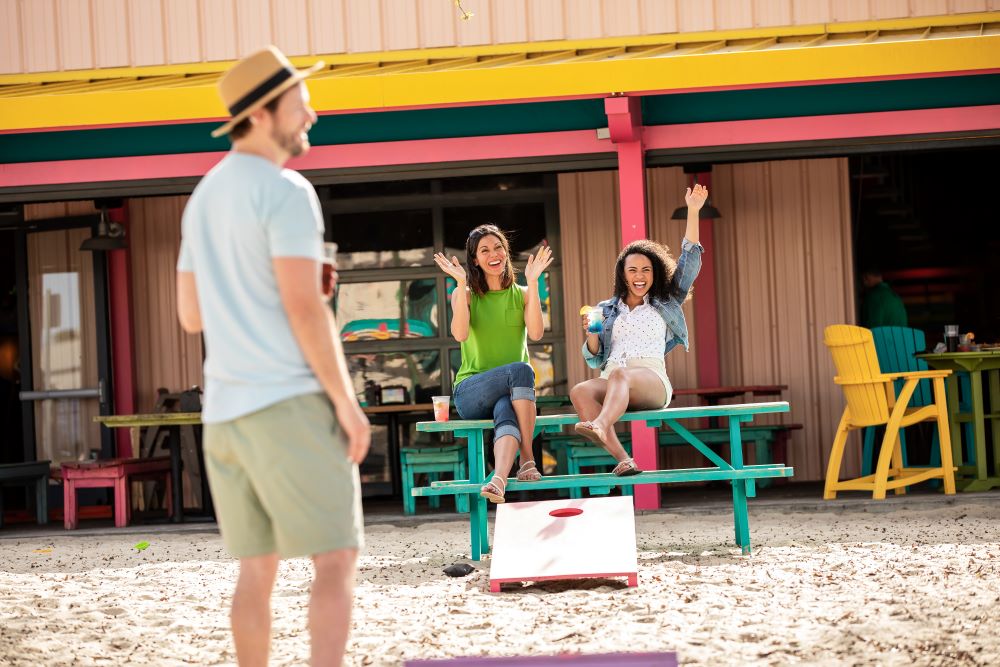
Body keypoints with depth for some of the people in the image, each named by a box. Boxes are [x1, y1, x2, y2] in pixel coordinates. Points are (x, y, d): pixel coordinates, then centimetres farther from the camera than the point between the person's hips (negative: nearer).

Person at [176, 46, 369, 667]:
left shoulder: (203, 199, 17)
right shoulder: (287, 192, -10)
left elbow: (191, 316, 20)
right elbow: (306, 308, -18)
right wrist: (348, 403, -13)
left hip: (226, 412, 8)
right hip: (292, 404, -8)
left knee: (259, 568, 13)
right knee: (338, 559, -5)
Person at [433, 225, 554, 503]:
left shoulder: (522, 295, 14)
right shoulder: (466, 294, 9)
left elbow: (536, 333, -6)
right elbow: (460, 334, -11)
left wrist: (533, 283, -10)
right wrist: (462, 284, -14)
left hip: (513, 393, 1)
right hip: (471, 392, -1)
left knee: (506, 413, -37)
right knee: (520, 370, -34)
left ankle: (499, 480, -60)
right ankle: (527, 460, -36)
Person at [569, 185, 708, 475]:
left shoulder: (665, 303, 23)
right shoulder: (607, 309, 28)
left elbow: (689, 262, 13)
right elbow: (594, 360, 22)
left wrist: (693, 212, 5)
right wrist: (591, 334, -1)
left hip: (652, 379, -3)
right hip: (611, 381, 3)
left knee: (620, 375, -39)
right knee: (580, 391, -33)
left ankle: (599, 427, -69)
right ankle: (623, 460, -47)